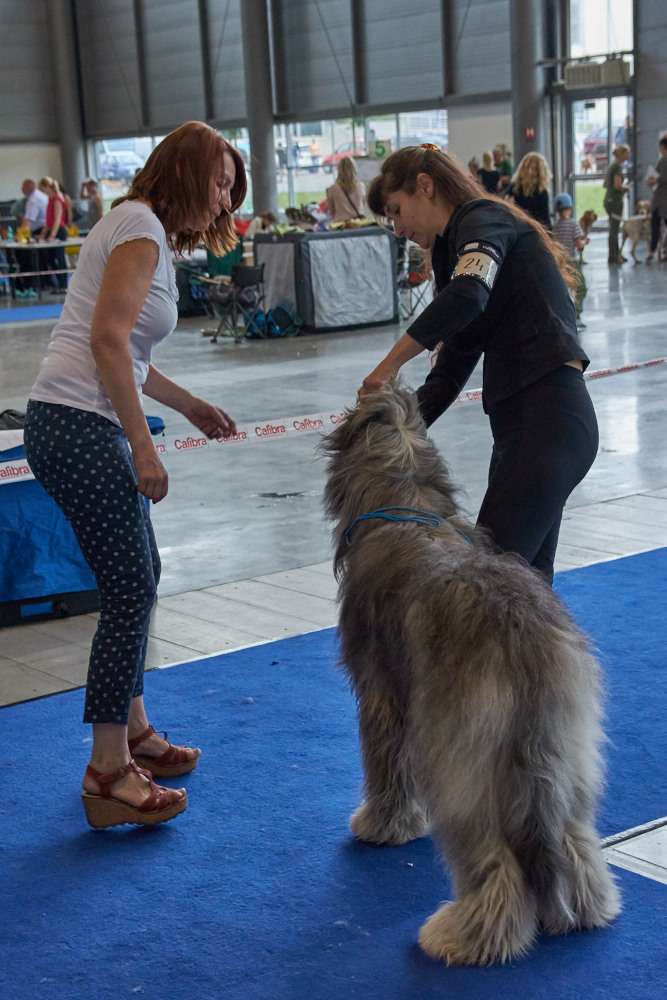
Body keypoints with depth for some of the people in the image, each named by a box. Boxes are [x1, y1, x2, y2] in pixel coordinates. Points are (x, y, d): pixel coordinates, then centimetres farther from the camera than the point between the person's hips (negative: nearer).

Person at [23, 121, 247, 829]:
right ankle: (108, 773, 0)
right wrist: (144, 450, -18)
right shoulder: (140, 226, -9)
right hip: (78, 430, -10)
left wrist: (191, 407, 25)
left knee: (137, 578, 17)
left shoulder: (150, 233, 21)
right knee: (130, 587, -7)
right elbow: (107, 340, -19)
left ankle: (132, 731, 30)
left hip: (80, 428, 10)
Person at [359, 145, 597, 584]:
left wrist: (389, 365, -20)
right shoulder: (457, 249, 24)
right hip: (520, 423, 10)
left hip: (547, 415, -10)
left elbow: (468, 296, -26)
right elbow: (451, 368, 17)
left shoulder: (483, 217, -3)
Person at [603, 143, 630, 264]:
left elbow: (605, 184, 20)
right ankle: (613, 257, 0)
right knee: (614, 230, -4)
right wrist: (626, 187, -4)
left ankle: (616, 255, 23)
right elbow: (617, 185, -22)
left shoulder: (611, 165, 14)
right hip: (615, 200, -10)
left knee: (614, 229, 16)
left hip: (608, 199, 10)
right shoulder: (618, 166, -14)